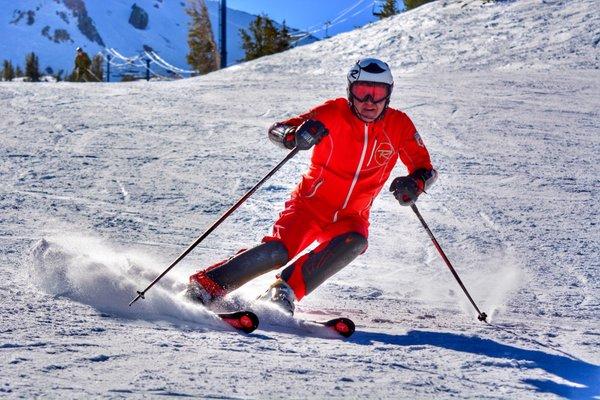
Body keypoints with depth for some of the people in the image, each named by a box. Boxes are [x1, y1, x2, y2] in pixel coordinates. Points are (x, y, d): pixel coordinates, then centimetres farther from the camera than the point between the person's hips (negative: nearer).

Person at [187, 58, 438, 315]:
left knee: (354, 243, -31)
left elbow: (425, 169, 0)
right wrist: (295, 135, -40)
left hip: (351, 216, 3)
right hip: (311, 204, -3)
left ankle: (284, 291, -32)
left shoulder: (398, 125, -6)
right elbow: (276, 131, -16)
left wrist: (415, 183, -25)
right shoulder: (334, 113, -13)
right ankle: (204, 286, -18)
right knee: (279, 251, -26)